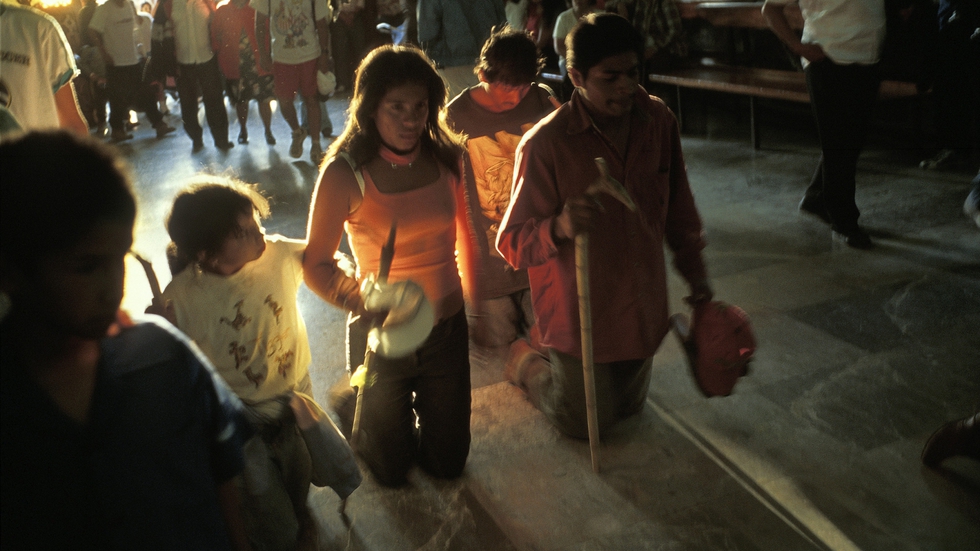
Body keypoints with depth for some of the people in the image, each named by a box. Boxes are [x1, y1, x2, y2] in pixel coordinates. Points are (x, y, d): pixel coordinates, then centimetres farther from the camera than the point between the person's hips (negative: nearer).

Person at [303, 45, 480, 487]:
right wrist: (368, 303, -34)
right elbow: (316, 266, -17)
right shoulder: (345, 174, -18)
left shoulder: (447, 157, -6)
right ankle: (352, 402, 43)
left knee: (448, 462, 18)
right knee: (390, 469, 15)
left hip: (446, 327, 4)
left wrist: (473, 296, 12)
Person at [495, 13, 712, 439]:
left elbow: (677, 204, 8)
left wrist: (694, 271, 13)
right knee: (586, 424, 12)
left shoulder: (658, 121, -6)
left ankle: (559, 367, 49)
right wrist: (559, 227, -41)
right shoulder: (545, 144, -23)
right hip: (578, 316, -5)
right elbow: (511, 244, -21)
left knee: (628, 408, 23)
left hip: (642, 305, 5)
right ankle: (527, 364, 38)